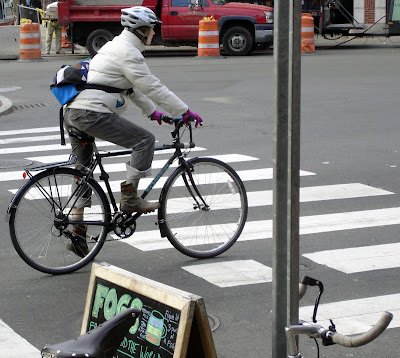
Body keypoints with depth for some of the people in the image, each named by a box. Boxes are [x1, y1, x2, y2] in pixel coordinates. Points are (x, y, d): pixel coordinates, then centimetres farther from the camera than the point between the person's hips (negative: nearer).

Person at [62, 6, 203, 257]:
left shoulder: (115, 46, 23)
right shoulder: (129, 53, -9)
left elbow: (132, 87, 32)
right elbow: (152, 87, -10)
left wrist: (152, 111, 36)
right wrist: (185, 111, -3)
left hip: (72, 112, 11)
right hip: (93, 113, -11)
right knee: (145, 140, -4)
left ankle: (77, 234, 19)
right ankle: (130, 198, -3)